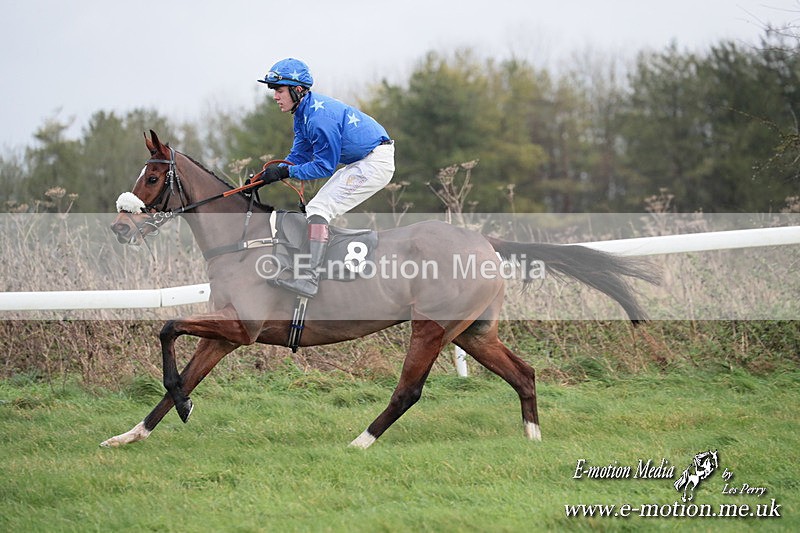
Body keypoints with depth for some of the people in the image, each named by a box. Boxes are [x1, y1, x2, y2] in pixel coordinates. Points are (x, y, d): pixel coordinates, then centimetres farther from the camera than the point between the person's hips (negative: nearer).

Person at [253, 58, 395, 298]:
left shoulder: (319, 115, -24)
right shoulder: (304, 112, 8)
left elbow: (325, 165, -20)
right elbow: (299, 156, 11)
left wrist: (285, 172, -19)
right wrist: (268, 175, -2)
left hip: (376, 163, -11)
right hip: (359, 163, 11)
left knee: (319, 208, -18)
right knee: (315, 209, 13)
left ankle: (309, 279, -26)